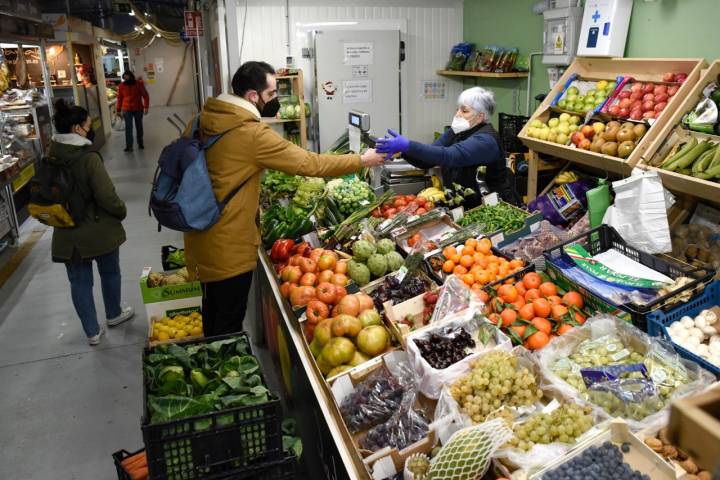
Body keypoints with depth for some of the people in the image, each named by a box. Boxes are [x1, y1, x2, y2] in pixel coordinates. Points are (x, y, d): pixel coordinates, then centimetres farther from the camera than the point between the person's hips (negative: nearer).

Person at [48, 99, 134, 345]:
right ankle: (114, 314, 40)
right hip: (100, 230, -4)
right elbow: (107, 196, -23)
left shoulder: (50, 158, -4)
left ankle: (92, 332, 23)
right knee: (110, 272, 20)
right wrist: (121, 211, -5)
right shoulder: (88, 158, -23)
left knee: (79, 281, 13)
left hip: (68, 233, 4)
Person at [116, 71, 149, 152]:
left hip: (138, 109, 0)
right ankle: (129, 146, -6)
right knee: (128, 128, -5)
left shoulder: (139, 84, -6)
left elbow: (145, 95, -4)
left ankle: (140, 143, 28)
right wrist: (119, 110, 5)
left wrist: (146, 107, -13)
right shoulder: (121, 86, -2)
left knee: (139, 126, 12)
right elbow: (119, 98, 5)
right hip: (127, 110, 0)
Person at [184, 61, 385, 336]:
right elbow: (309, 164, -18)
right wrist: (361, 161, -6)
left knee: (213, 309, 24)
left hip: (201, 234, 9)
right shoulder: (252, 134, -22)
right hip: (229, 245, -9)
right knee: (230, 319, 8)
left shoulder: (203, 120, 2)